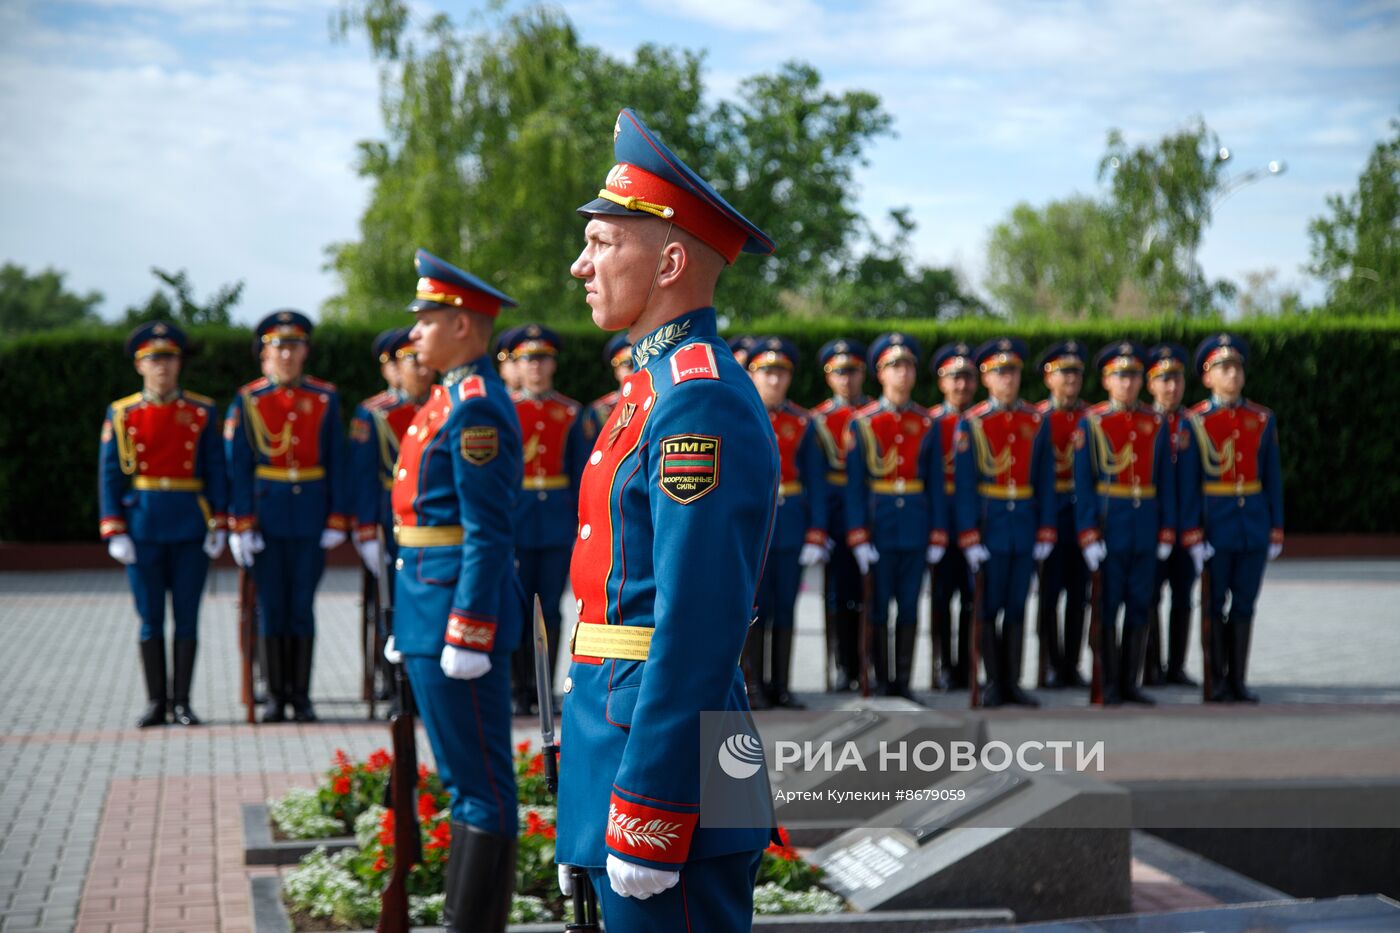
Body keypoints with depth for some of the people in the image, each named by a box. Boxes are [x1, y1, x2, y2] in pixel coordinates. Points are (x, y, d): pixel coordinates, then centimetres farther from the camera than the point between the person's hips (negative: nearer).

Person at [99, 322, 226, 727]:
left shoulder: (202, 412, 4)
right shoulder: (122, 414, 3)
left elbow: (215, 470, 4)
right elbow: (109, 476, 3)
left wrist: (219, 525, -2)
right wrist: (114, 532, -4)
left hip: (191, 527, 0)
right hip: (143, 527, 0)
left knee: (187, 616, 2)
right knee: (150, 617, 4)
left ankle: (181, 702, 8)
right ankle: (156, 702, 12)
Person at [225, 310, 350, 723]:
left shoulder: (325, 399, 4)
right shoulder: (247, 401, 0)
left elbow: (337, 463, 4)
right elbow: (237, 467, -1)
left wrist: (337, 519, -1)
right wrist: (241, 525, -7)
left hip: (311, 515, 1)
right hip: (266, 515, 0)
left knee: (302, 607, 3)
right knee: (271, 607, 3)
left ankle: (301, 695, 10)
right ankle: (275, 695, 12)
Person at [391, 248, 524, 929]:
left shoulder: (475, 407, -16)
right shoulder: (451, 399, 15)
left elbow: (489, 535, -20)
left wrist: (466, 636, -21)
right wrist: (413, 620, 22)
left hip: (457, 612, -11)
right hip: (430, 611, 11)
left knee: (480, 784, -4)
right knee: (464, 778, 15)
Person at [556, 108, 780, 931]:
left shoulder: (701, 406, -17)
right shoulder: (656, 387, 16)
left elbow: (697, 638, -22)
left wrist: (642, 826, -23)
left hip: (666, 763, -10)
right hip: (620, 743, 10)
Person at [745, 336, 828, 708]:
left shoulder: (802, 423, 7)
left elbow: (815, 482, 6)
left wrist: (816, 535, -1)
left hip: (791, 523, 3)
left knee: (785, 607, 6)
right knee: (753, 608, -1)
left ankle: (780, 686, 12)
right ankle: (753, 686, 7)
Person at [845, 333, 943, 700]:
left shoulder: (927, 424, 6)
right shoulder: (862, 423, -1)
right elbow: (854, 486, -3)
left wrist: (938, 535, 1)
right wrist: (858, 539, -9)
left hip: (915, 526, 2)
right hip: (878, 525, -2)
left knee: (909, 607, 5)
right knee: (878, 608, 2)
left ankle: (904, 681, 13)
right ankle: (882, 682, 10)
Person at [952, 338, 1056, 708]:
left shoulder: (1037, 422, 6)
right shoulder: (971, 423, -2)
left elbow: (1045, 482, 7)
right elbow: (963, 485, -5)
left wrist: (1046, 533, 2)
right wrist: (969, 538, -10)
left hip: (1025, 529, 3)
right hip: (989, 528, -3)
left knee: (1017, 607, 7)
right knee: (988, 608, 2)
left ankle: (1013, 682, 13)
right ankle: (994, 682, 10)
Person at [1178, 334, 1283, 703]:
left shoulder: (1263, 420, 6)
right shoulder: (1195, 423, -3)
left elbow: (1273, 479, 8)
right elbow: (1187, 483, -5)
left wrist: (1276, 531, 5)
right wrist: (1193, 535, -10)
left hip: (1254, 525, 3)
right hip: (1215, 525, -3)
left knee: (1244, 603, 7)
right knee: (1215, 604, 3)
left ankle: (1238, 680, 13)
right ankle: (1216, 682, 11)